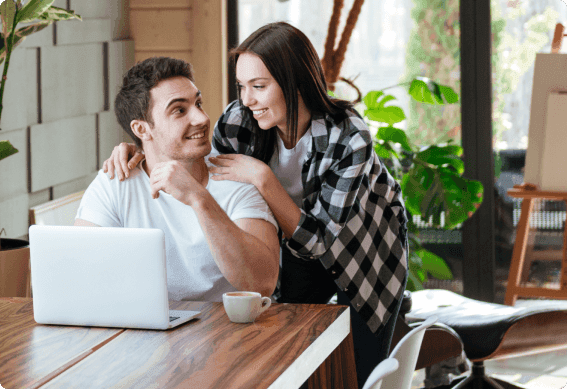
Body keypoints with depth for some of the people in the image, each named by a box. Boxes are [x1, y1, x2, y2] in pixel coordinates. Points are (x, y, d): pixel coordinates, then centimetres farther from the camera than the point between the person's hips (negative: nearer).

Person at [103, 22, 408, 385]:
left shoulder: (349, 138, -35)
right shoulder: (239, 121, -24)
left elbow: (315, 240, -34)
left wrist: (261, 177, -40)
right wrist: (136, 156, -27)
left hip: (368, 248, -3)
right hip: (298, 249, 3)